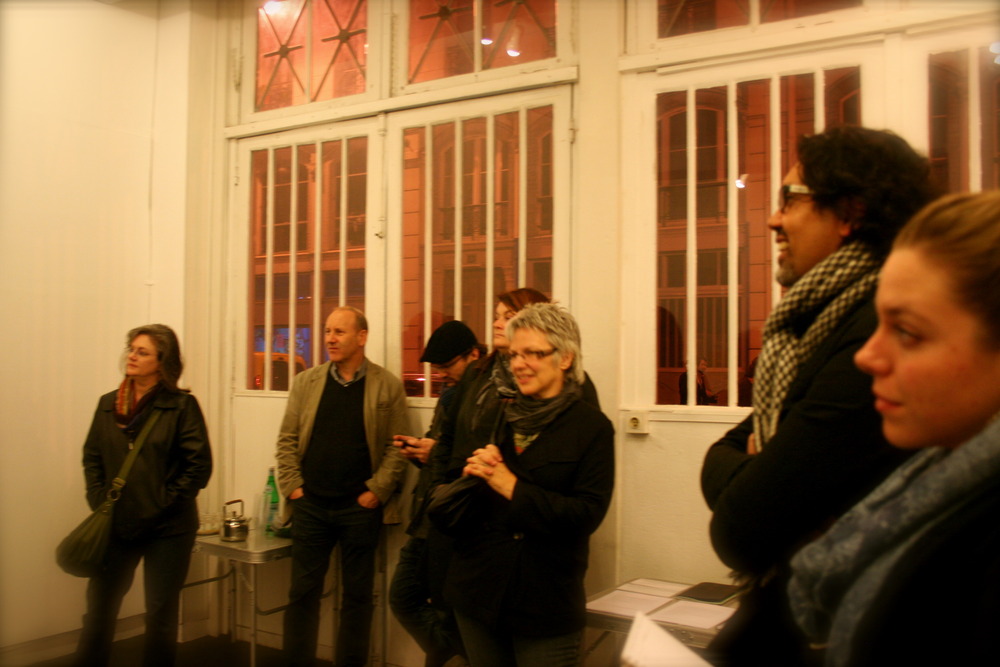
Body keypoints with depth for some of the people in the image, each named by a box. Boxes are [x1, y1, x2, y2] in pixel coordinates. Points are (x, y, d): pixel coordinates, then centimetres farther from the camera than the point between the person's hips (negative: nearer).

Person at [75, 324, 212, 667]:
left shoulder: (182, 406, -8)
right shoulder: (108, 403, 6)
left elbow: (199, 465, -10)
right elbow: (92, 457, 13)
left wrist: (163, 503, -12)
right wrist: (98, 501, 0)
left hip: (167, 529, -4)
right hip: (116, 524, 4)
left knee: (161, 614, 8)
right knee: (99, 607, 10)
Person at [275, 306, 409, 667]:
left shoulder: (388, 385, -2)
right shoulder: (306, 382, 6)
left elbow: (397, 447, -4)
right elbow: (287, 439, 6)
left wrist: (376, 491, -11)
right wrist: (292, 486, -3)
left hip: (360, 506, -2)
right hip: (310, 505, 2)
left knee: (357, 595, 9)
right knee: (303, 592, 8)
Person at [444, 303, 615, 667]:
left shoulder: (592, 428, -7)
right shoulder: (495, 416, 7)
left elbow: (588, 514, -16)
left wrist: (513, 487, -20)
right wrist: (472, 473, -13)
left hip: (545, 603, -4)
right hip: (479, 592, 4)